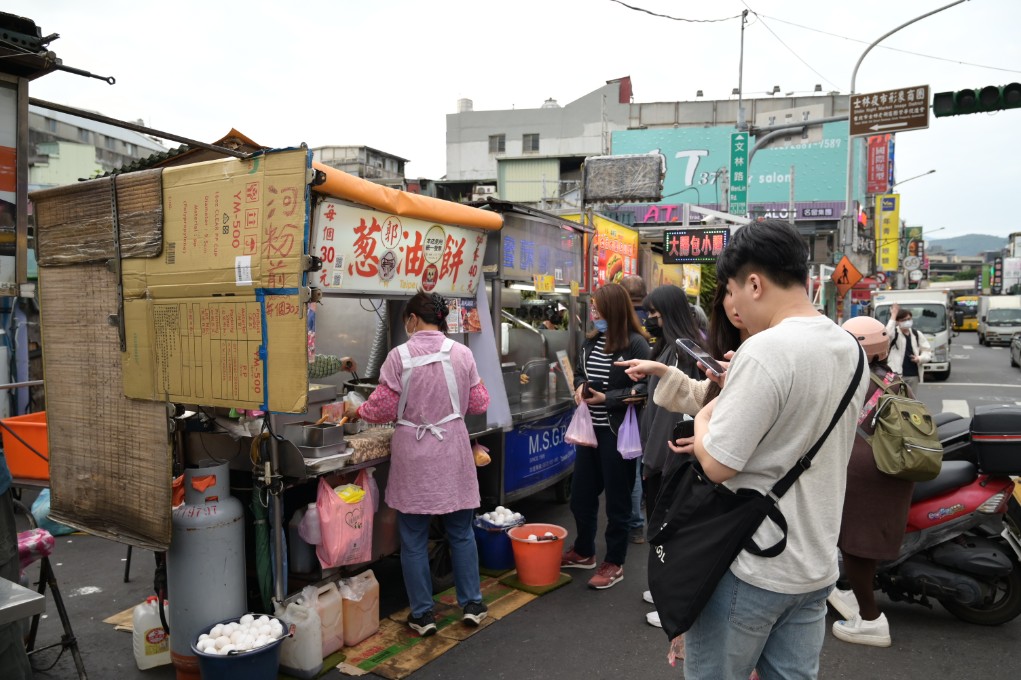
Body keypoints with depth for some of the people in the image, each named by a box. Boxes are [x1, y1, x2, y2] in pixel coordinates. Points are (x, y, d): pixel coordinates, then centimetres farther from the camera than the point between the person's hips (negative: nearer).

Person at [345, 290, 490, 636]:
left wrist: (356, 412, 13)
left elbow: (382, 409, -7)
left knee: (414, 539, 12)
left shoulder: (399, 356, -11)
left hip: (413, 455, -2)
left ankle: (422, 614, 21)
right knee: (460, 532, 17)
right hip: (452, 452, 2)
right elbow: (479, 403, 2)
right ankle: (472, 604, 26)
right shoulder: (462, 353, -4)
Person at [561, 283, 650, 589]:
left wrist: (606, 398, -21)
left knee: (616, 499, 8)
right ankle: (583, 552, 37)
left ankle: (614, 563, 25)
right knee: (581, 494, 17)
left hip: (617, 432, -7)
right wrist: (580, 387, -4)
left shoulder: (636, 343, -14)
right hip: (589, 428, 7)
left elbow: (644, 388, -18)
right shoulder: (592, 340, 7)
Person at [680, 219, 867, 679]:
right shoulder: (849, 348, 4)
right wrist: (734, 387, 9)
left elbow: (717, 465, -23)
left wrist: (702, 419, -4)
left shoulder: (765, 350, -25)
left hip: (750, 567, -8)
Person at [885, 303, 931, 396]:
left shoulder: (917, 334, 11)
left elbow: (927, 352, 14)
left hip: (913, 375, 5)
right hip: (897, 375, -5)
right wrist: (893, 316, -26)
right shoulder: (894, 333, -4)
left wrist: (920, 358, -8)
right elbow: (887, 333, -30)